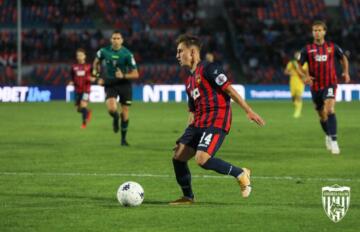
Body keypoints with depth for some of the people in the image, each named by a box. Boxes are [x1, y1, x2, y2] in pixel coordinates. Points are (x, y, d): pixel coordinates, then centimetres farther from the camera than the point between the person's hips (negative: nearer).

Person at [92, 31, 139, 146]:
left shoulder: (127, 54, -12)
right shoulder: (104, 51, -5)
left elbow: (135, 74, -11)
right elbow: (96, 62, 18)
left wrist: (123, 76, -26)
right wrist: (96, 71, 5)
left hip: (124, 83, -1)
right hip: (110, 83, 1)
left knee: (125, 112, 2)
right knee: (112, 109, -22)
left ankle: (123, 138, 21)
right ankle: (115, 119, 17)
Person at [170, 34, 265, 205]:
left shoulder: (208, 69, -7)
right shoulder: (189, 81, 21)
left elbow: (229, 89, -10)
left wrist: (249, 111, -14)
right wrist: (187, 137, 20)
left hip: (217, 122, -9)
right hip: (199, 122, 9)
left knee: (202, 159, -24)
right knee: (178, 156, -1)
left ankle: (241, 174, -4)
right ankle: (188, 197, 12)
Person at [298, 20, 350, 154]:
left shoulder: (332, 47, 1)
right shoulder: (308, 49, 0)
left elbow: (343, 58, 18)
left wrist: (346, 72, 2)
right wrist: (305, 76, -15)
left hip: (330, 84, -2)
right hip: (315, 86, 2)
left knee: (329, 110, -23)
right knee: (322, 115, 13)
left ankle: (334, 140, -26)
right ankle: (328, 135, 41)